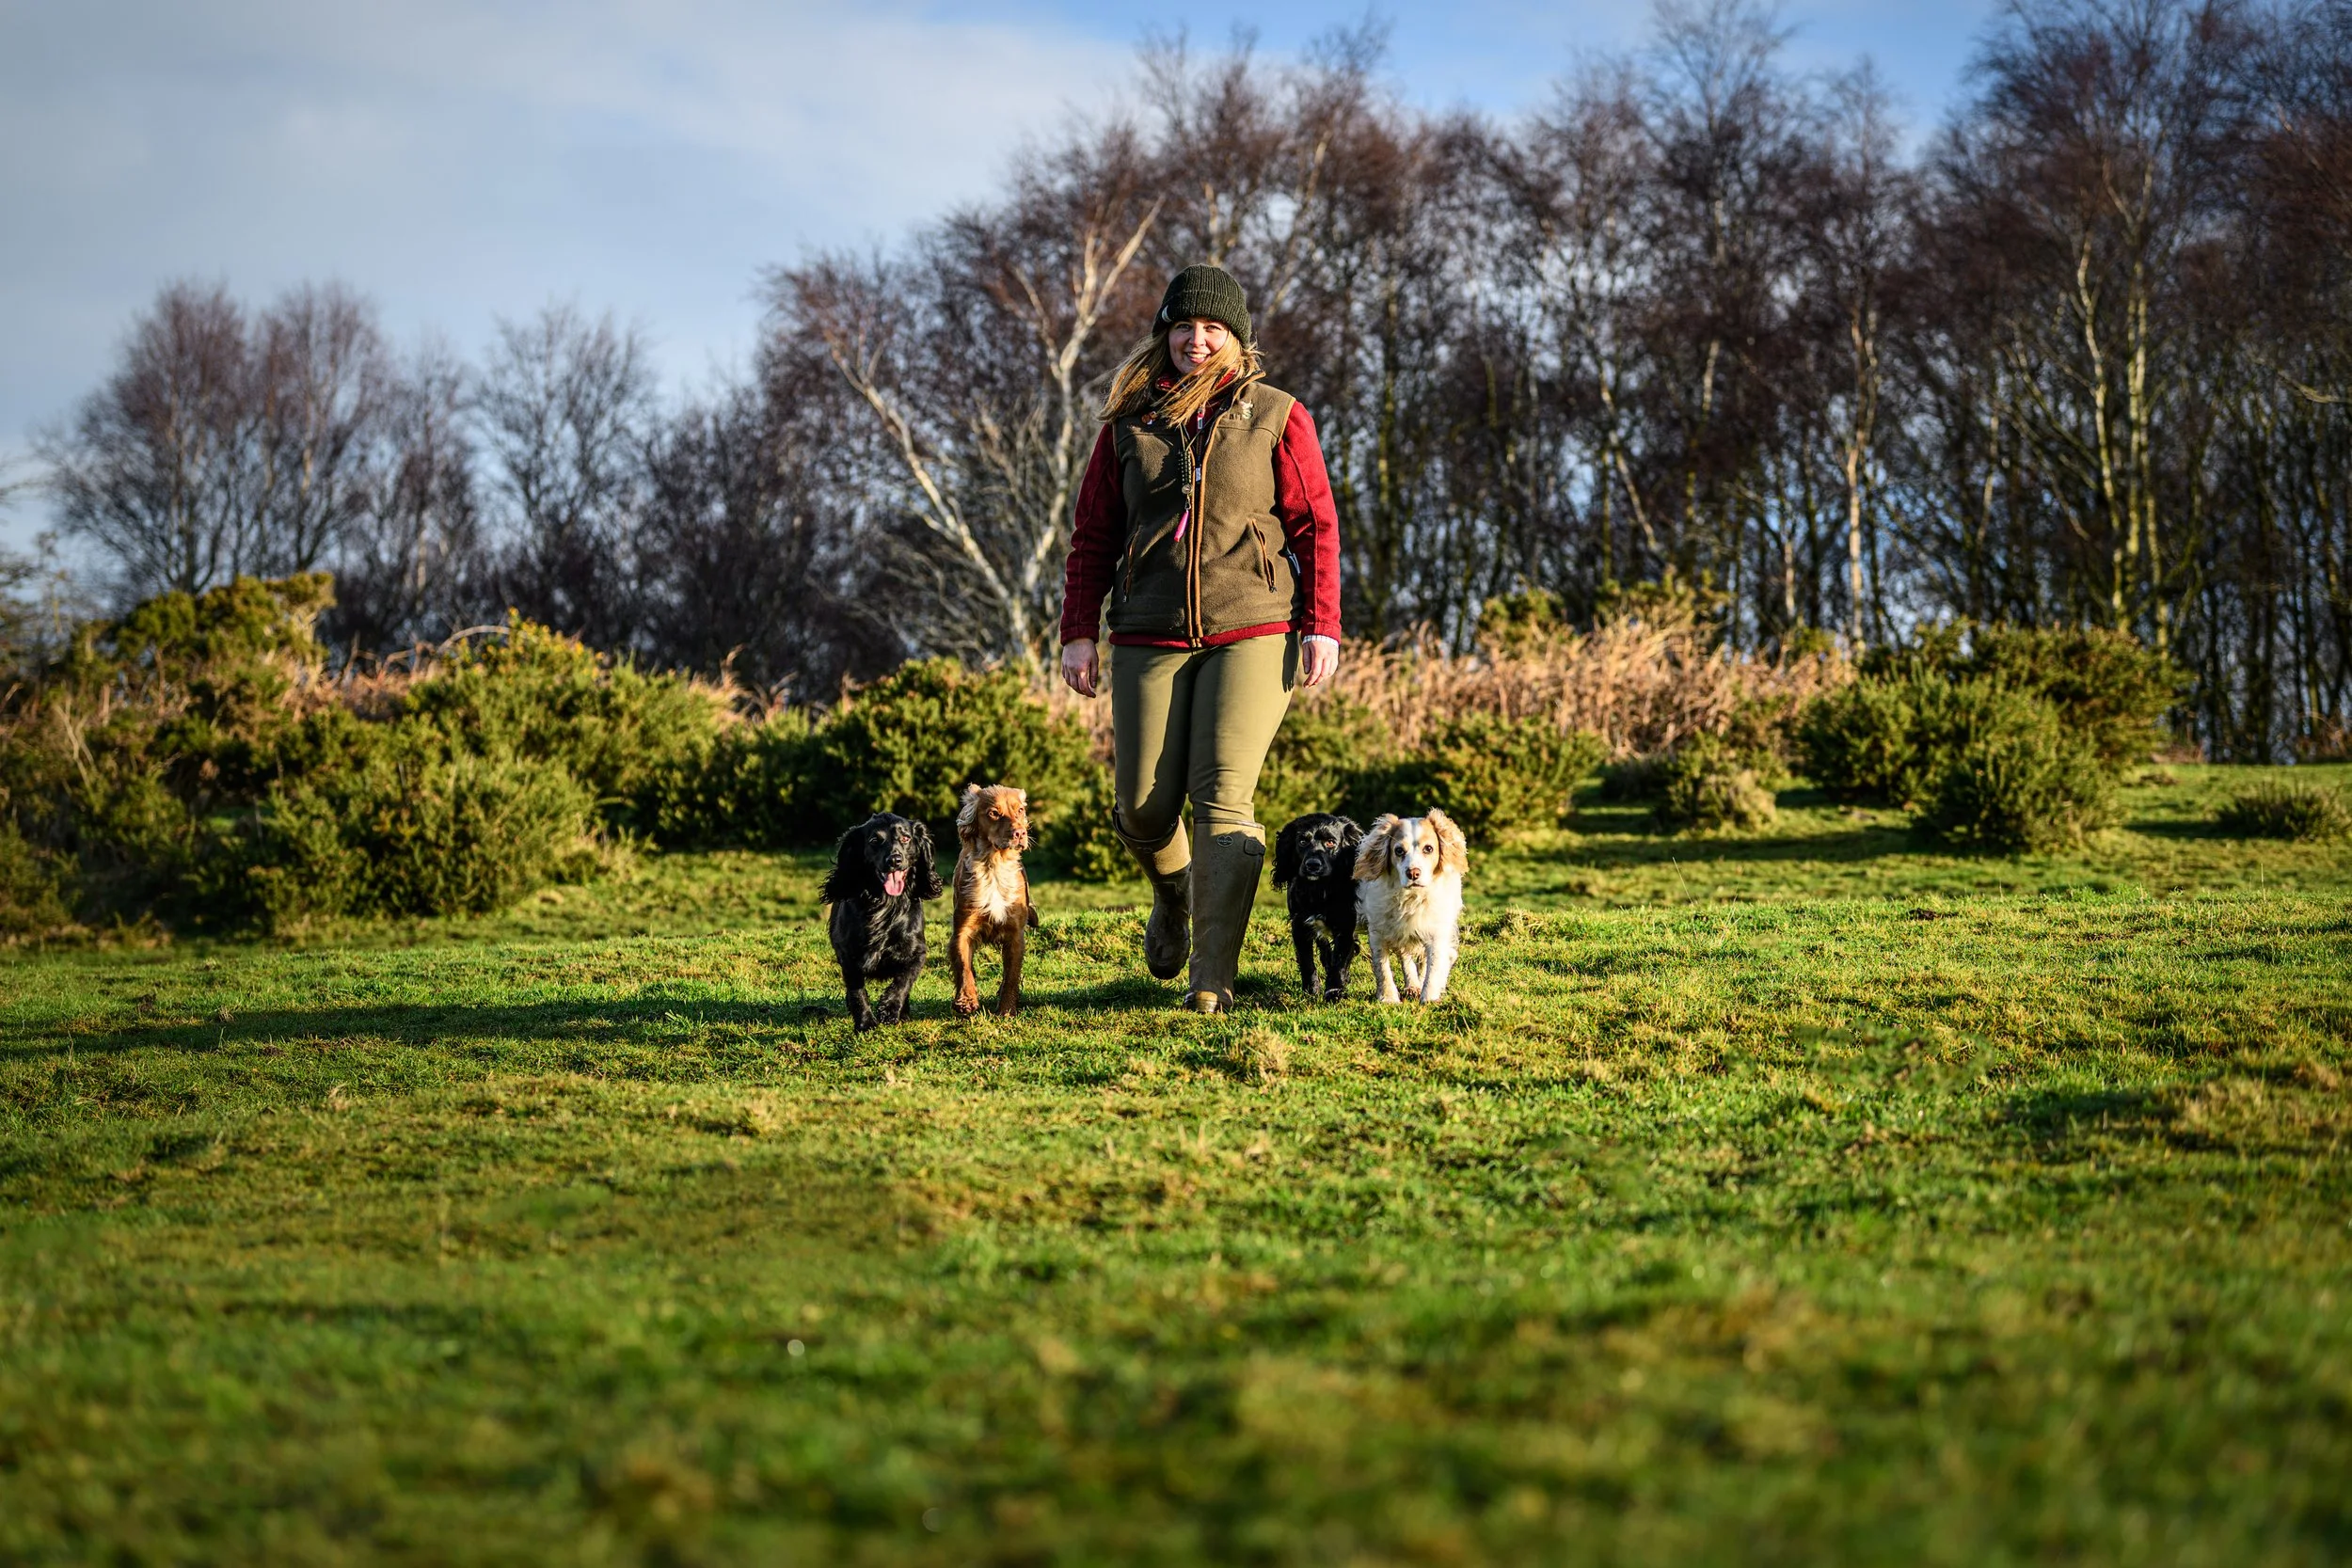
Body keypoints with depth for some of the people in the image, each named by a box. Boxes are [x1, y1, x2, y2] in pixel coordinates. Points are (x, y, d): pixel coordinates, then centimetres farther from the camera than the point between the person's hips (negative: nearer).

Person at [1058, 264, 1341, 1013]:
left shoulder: (1276, 417, 5)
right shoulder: (1129, 424, 10)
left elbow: (1315, 526, 3)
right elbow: (1092, 535, 12)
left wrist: (1322, 625, -5)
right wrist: (1078, 630, 4)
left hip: (1252, 633, -2)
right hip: (1151, 639, 2)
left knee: (1223, 798, -12)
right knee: (1145, 804, -1)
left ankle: (1214, 978, -10)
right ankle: (1174, 900, 34)